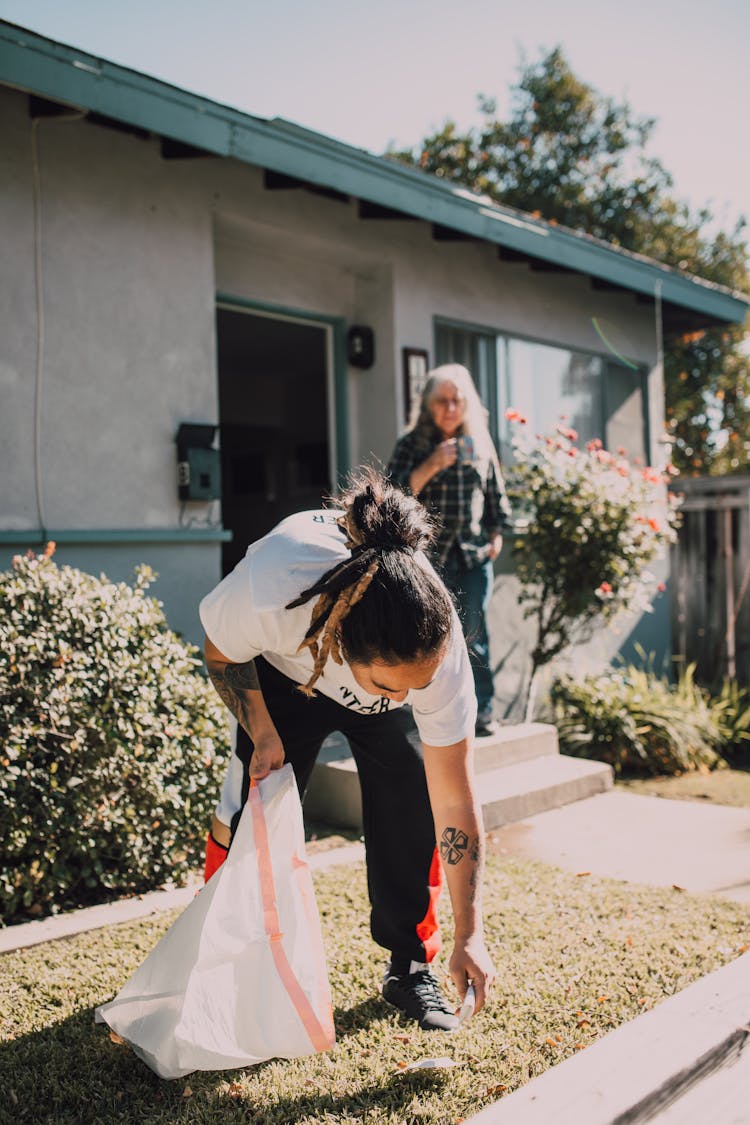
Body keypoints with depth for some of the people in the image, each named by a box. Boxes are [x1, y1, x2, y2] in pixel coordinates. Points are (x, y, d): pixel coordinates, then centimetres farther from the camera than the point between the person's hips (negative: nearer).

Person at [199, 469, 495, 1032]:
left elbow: (455, 803, -30)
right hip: (284, 671, 0)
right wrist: (263, 735, -23)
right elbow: (221, 652, -17)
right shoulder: (270, 590, -46)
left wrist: (470, 934, -27)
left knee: (415, 813, -11)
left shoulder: (440, 652, -39)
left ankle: (411, 967, 10)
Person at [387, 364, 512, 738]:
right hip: (429, 553, -2)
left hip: (474, 553, 3)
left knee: (474, 634, 3)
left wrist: (496, 534, 11)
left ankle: (482, 711, 11)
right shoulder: (412, 444, 0)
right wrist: (431, 465, -22)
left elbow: (496, 493, 19)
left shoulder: (479, 444, 10)